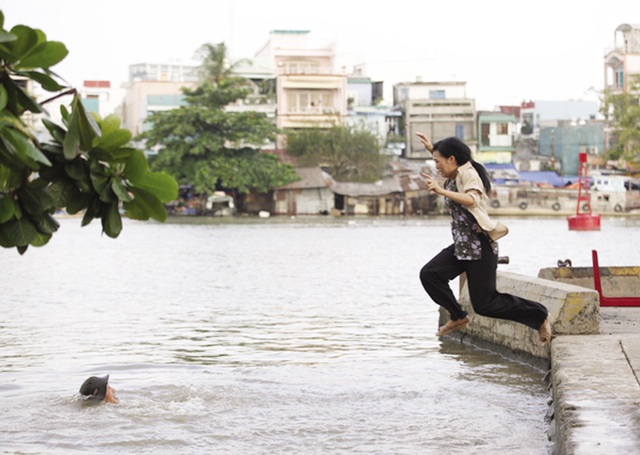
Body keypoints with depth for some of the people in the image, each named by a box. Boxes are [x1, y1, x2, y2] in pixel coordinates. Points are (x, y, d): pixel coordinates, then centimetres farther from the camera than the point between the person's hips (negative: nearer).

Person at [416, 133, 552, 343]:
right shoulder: (454, 176, 12)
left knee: (484, 304, -7)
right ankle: (458, 318, 7)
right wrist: (431, 148, 31)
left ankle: (539, 315, 8)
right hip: (461, 245, 9)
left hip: (480, 247, -9)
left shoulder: (468, 174, -14)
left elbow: (471, 199, -36)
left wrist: (442, 191, -45)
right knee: (429, 274, -6)